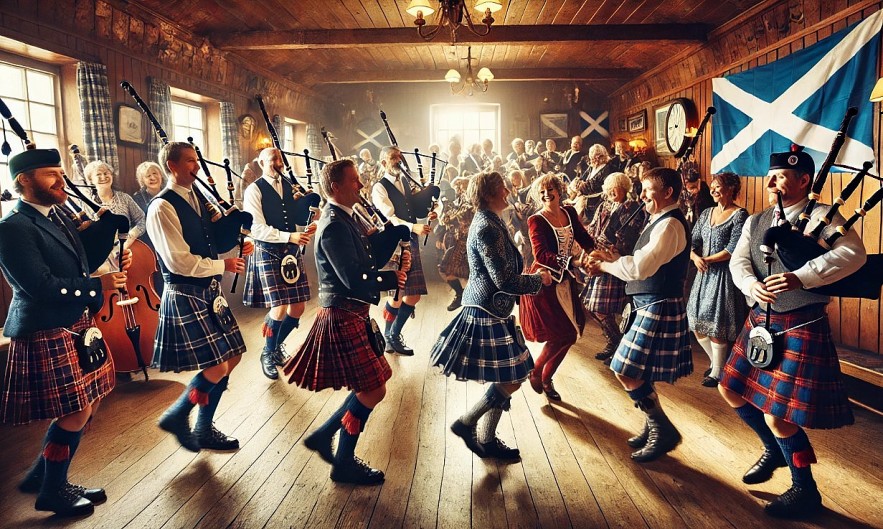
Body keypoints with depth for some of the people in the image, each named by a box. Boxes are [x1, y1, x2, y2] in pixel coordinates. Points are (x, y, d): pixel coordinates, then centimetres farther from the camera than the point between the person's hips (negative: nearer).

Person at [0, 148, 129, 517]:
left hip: (77, 325, 9)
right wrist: (99, 286, -16)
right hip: (47, 333, -9)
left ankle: (42, 475, 34)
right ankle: (52, 492, 22)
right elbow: (43, 288, -23)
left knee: (88, 404, 15)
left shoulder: (55, 217, 11)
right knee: (76, 412, -1)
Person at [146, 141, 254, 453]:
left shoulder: (198, 199, 12)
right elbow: (179, 261, -19)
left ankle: (204, 429, 25)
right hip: (186, 295, -9)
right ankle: (176, 416, 17)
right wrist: (223, 265, -11)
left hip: (210, 290, 9)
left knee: (232, 357, 10)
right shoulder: (162, 208, -13)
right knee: (217, 366, -9)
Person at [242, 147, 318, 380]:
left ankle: (277, 344, 32)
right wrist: (289, 236, -24)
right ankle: (268, 354, 17)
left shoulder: (289, 187, 11)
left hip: (291, 252, 6)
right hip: (267, 253, -6)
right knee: (280, 308, -9)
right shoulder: (254, 190, -7)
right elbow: (257, 229, -15)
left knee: (298, 307, 6)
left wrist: (306, 229, -5)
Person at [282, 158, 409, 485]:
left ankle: (323, 436, 30)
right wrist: (393, 278, -11)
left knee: (368, 389, 17)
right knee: (373, 390, -3)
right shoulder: (334, 225, -19)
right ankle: (344, 463, 15)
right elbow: (354, 280, -25)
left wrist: (395, 259, -5)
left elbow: (366, 259, 12)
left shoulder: (346, 219, 12)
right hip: (343, 317, -10)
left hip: (352, 315, 10)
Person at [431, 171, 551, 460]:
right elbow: (504, 279, -22)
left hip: (491, 310, 10)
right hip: (487, 312, -10)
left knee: (505, 379, 14)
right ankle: (466, 423, 11)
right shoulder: (487, 228, -20)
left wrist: (530, 275, 10)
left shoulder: (488, 222, 12)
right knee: (511, 379, -3)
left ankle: (487, 439, 25)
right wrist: (539, 280, -9)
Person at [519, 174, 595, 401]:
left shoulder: (569, 212, 5)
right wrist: (570, 262, -35)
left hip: (565, 281, 7)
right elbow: (541, 255, -25)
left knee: (569, 335, 10)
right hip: (544, 282, -6)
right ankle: (535, 371, 19)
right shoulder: (536, 221, -14)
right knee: (563, 335, -6)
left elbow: (584, 239, 6)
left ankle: (546, 379, 30)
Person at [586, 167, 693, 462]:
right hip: (649, 305, 10)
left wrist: (604, 265, -12)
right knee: (638, 372, 16)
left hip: (658, 308, -10)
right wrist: (613, 259, 6)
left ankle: (664, 432, 7)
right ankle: (654, 427, 32)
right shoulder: (661, 221, 15)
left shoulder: (669, 225, -18)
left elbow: (640, 268, -26)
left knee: (627, 372, -8)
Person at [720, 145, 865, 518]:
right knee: (731, 390, 15)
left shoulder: (820, 216, -8)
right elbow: (738, 261, 1)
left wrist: (801, 277, -33)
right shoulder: (756, 221, 11)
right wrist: (752, 286, -20)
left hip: (800, 325, -7)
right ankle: (774, 450, 39)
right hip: (760, 321, 8)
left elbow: (853, 253, -23)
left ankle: (805, 491, 19)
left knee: (778, 415, -5)